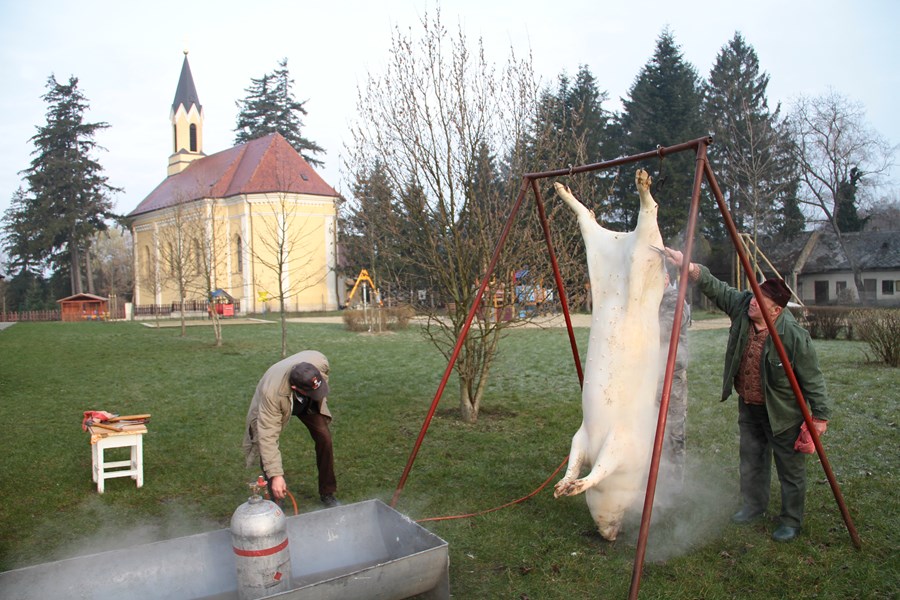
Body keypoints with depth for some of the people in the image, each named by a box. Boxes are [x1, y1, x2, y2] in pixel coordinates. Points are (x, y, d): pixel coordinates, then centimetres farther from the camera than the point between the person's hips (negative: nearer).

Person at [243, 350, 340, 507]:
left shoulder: (319, 361, -37)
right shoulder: (272, 393, -46)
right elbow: (268, 436, -41)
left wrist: (321, 400, 1)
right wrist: (275, 475, -43)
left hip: (309, 404, 3)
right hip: (276, 404, -2)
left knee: (324, 437, -10)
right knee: (265, 445, -19)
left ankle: (327, 493, 7)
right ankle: (276, 501, 1)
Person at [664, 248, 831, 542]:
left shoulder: (793, 335, -27)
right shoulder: (742, 306, -12)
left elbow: (812, 378, -20)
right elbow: (715, 288, -8)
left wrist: (820, 415, -18)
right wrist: (690, 269, -23)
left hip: (782, 413, -6)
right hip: (748, 407, 7)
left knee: (790, 468, 8)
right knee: (751, 460, 21)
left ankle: (791, 521, 26)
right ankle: (754, 506, 40)